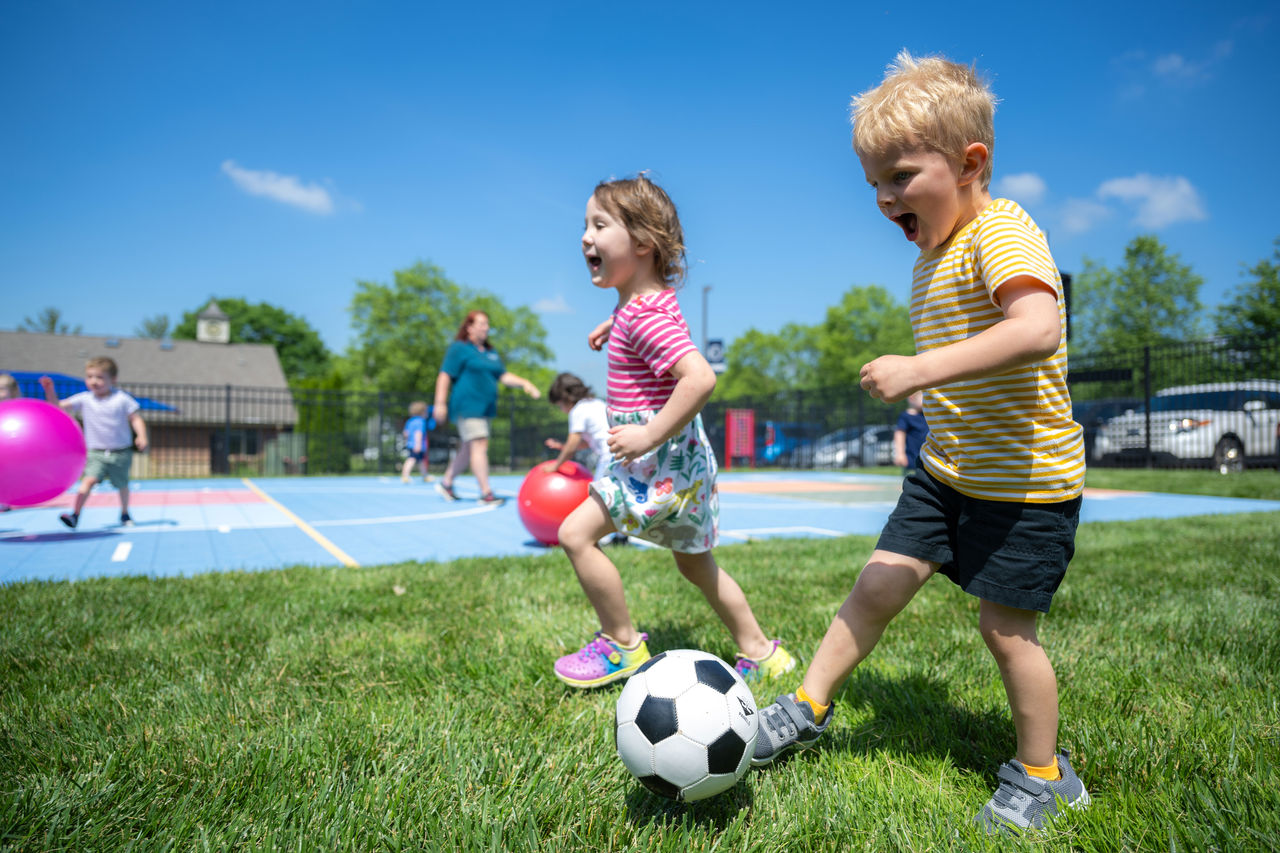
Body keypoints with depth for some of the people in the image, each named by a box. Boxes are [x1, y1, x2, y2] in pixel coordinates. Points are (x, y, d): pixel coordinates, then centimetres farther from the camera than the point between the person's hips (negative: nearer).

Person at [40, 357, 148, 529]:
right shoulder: (84, 400, 1)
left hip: (121, 453, 0)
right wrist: (50, 391, -19)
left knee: (122, 485, 15)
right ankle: (75, 515, -24)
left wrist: (141, 437, -17)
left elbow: (136, 418, -3)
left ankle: (124, 514, 37)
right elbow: (58, 407, -3)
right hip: (96, 453, 0)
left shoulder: (121, 398, -5)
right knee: (89, 479, -22)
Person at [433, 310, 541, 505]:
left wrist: (524, 383, 1)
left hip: (484, 407, 8)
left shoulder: (491, 352, 19)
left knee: (469, 449, 12)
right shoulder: (459, 348, -3)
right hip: (466, 405, -8)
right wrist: (440, 403, -14)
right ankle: (486, 493, -14)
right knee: (479, 445, -14)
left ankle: (446, 483, 28)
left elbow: (504, 376, 17)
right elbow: (445, 376, -7)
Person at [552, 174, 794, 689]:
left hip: (662, 458, -11)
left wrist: (650, 434, -30)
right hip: (684, 459, 11)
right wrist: (613, 323, 27)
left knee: (576, 533, -10)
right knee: (693, 561, 20)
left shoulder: (644, 317, -22)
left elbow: (700, 376, -35)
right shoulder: (651, 297, 9)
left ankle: (622, 645, 5)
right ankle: (759, 653, 32)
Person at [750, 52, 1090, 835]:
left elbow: (1036, 329, -36)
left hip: (1027, 479, -7)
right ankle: (808, 710, 21)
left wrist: (920, 370, -37)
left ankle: (1042, 777, 27)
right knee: (877, 586, 6)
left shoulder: (1001, 232, -18)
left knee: (1004, 625, 3)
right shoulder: (933, 255, 11)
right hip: (948, 469, 8)